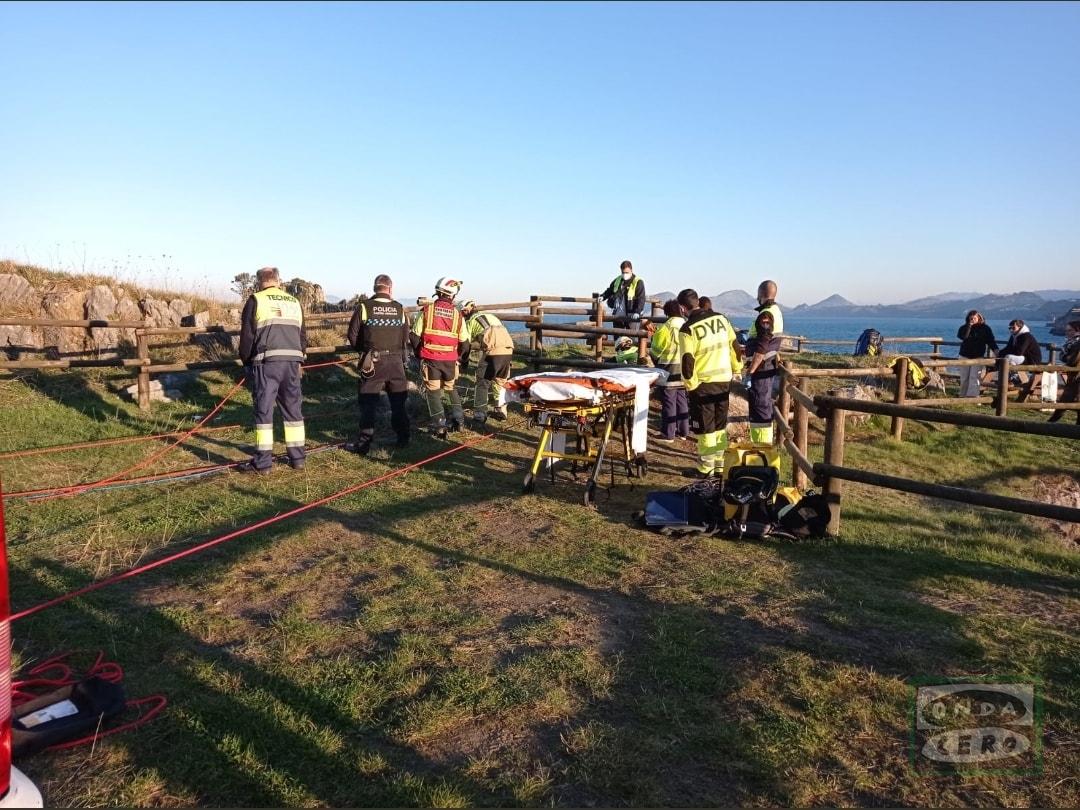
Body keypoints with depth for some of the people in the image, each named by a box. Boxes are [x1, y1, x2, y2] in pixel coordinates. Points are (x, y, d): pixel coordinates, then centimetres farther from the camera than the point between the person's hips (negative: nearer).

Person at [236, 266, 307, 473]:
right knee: (293, 409, 12)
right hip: (292, 361, 4)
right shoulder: (294, 302, 18)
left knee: (263, 411, 0)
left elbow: (247, 335, 0)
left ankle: (263, 462, 1)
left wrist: (246, 362, 10)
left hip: (266, 362, -4)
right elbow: (303, 336, 19)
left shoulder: (256, 300, 2)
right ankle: (297, 458, 15)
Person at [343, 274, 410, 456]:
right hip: (396, 361, 2)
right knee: (399, 402, 14)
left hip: (372, 362, -2)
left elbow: (353, 336, -3)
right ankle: (403, 438, 22)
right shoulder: (399, 309, 2)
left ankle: (363, 443, 2)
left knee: (368, 403, 3)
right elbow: (405, 338, 4)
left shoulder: (364, 307, -6)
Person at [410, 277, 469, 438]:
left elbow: (415, 336, -3)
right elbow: (464, 343, 1)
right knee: (451, 388, 24)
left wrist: (419, 354, 13)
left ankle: (439, 427, 5)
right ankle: (458, 420, 21)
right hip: (450, 360, 2)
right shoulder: (458, 314, -2)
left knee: (434, 391, 8)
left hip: (430, 358, -2)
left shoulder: (426, 310, -5)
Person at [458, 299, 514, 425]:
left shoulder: (471, 321, 10)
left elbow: (466, 344, 10)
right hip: (508, 350, 6)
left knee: (482, 383, 5)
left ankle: (479, 415, 4)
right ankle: (501, 411, 27)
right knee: (501, 382, 21)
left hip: (492, 352, -6)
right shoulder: (490, 316, 29)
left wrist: (464, 362, 23)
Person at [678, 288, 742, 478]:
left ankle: (706, 469, 10)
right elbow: (735, 346, 10)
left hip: (703, 384, -5)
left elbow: (687, 362, -16)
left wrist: (690, 385, -4)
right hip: (724, 380, 5)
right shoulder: (720, 318, 3)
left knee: (705, 428, 5)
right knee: (720, 425, 17)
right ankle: (720, 465, 24)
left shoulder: (687, 329, -14)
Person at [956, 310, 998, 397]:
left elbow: (991, 341, -4)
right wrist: (969, 326, -20)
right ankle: (963, 396, 17)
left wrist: (996, 350, -17)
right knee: (964, 378, 8)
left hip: (977, 357, -2)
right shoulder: (964, 327, 3)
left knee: (974, 378, -9)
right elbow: (962, 336, -15)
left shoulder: (985, 328, 0)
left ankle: (972, 397, -10)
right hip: (965, 356, 2)